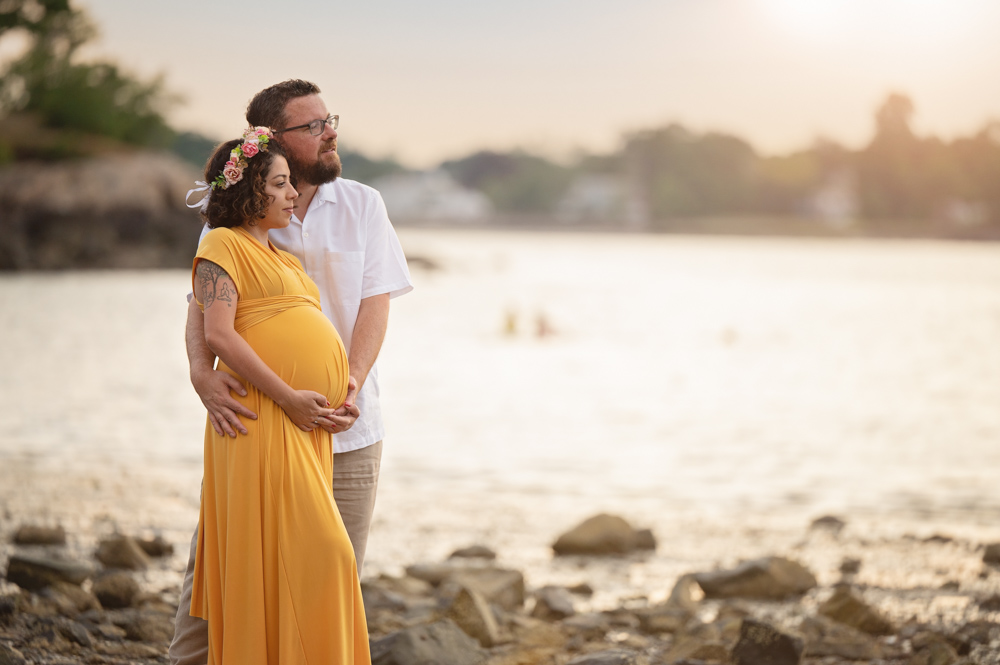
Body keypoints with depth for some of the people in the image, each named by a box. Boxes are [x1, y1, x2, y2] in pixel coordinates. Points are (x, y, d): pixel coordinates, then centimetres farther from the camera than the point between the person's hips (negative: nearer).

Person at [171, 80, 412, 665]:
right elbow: (203, 304, -4)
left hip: (345, 427, 1)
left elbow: (375, 305, 0)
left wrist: (350, 385, -16)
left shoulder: (362, 206, 5)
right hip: (252, 421, -1)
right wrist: (203, 373, -25)